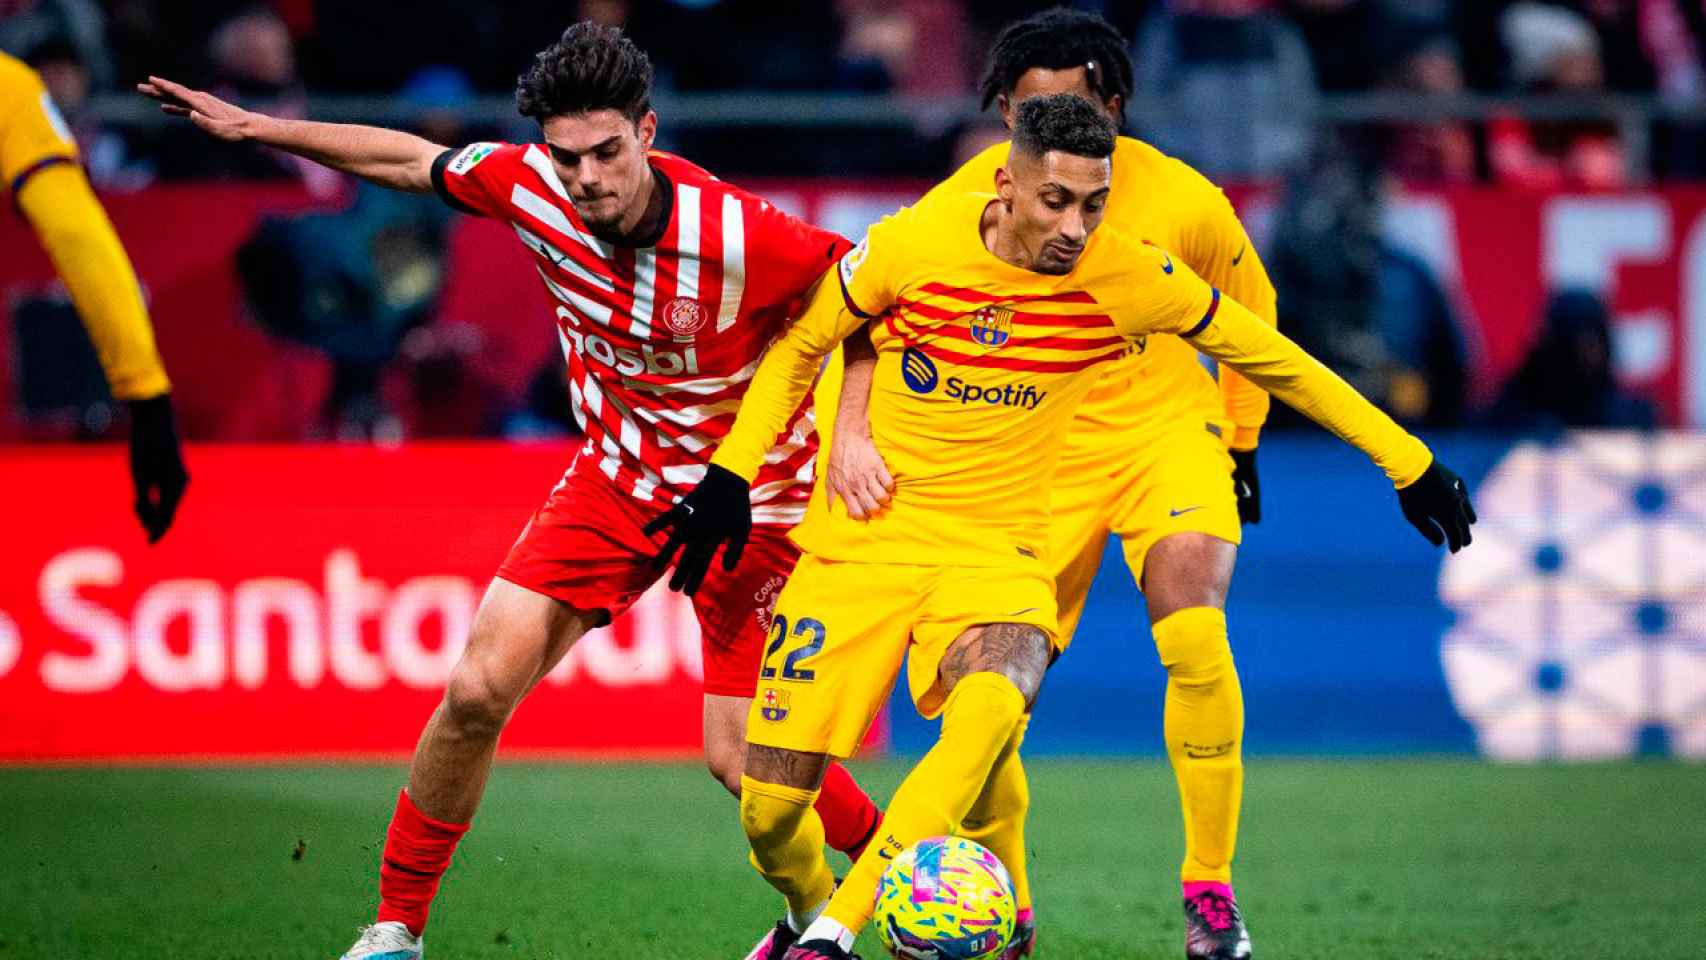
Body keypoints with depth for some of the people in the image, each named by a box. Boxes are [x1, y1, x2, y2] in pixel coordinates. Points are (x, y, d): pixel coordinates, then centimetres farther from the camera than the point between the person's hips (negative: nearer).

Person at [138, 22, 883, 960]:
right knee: (479, 687, -8)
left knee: (741, 760, -9)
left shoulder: (735, 236, -30)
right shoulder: (531, 187, -15)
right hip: (616, 476, 4)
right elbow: (414, 160, 4)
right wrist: (253, 127, 9)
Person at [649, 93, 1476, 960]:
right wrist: (730, 475, -2)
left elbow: (1273, 360, 3)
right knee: (770, 805, -6)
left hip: (995, 552, 0)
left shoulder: (1129, 277, -10)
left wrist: (1408, 463, 7)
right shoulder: (912, 245, -13)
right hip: (862, 539, 0)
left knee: (990, 712, -35)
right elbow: (799, 347, 4)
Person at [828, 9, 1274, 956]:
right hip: (1041, 456, 1)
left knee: (1193, 637, -24)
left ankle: (1209, 884, -9)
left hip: (1166, 430, -1)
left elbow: (1250, 313, 4)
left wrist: (1241, 445, 8)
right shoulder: (973, 197, -18)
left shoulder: (1180, 199, -15)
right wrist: (850, 427, -36)